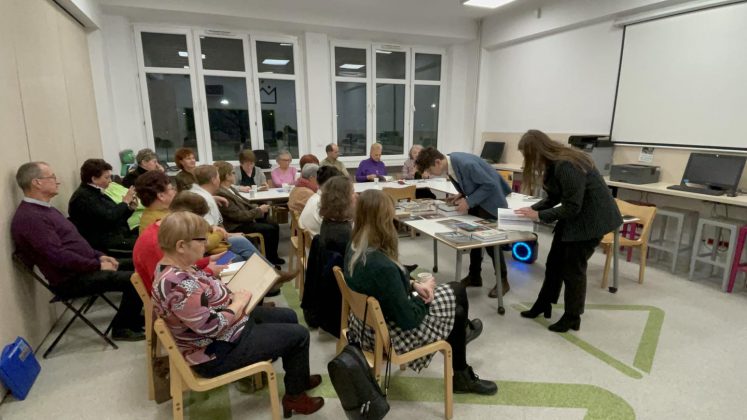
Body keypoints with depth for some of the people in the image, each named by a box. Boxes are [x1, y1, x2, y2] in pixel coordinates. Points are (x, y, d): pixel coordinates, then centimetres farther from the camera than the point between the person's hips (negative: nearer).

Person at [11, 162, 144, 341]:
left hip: (83, 267, 10)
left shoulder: (45, 209, 15)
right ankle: (123, 327, 0)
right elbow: (59, 256, -26)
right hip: (70, 280, -10)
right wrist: (98, 265, -19)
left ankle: (132, 317, 19)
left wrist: (99, 256, 6)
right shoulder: (29, 217, -20)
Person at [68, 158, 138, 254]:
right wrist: (125, 202, -10)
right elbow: (107, 218, -23)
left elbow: (117, 218, 20)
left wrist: (130, 208, 2)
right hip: (104, 244, -9)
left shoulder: (97, 193, 17)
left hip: (119, 236, 9)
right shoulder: (84, 197, -12)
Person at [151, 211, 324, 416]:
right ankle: (295, 396, 20)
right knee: (299, 335, -2)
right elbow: (213, 326, -32)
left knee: (289, 316, 18)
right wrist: (239, 302, -17)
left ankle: (297, 376, 36)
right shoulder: (177, 285, -33)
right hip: (218, 351, -10)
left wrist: (232, 294, -3)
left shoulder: (175, 267, -1)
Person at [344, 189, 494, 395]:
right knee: (456, 303, 13)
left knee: (456, 289, 17)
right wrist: (424, 289, -8)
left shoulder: (355, 248, -9)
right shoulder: (382, 266, -36)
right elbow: (409, 319, -25)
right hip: (389, 335, -8)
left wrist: (413, 285, -5)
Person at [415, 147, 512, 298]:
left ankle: (503, 280, 11)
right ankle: (474, 276, 23)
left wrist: (469, 201, -27)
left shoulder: (466, 164, -34)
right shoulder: (450, 162, -7)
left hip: (490, 200, -8)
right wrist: (461, 195, -5)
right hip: (476, 200, 8)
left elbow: (490, 185, -27)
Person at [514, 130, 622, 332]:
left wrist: (539, 215, -20)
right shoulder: (554, 163, 0)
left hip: (591, 217, -9)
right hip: (573, 214, 9)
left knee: (573, 268, 0)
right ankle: (543, 305, 27)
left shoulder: (567, 166, -29)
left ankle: (572, 318, 18)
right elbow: (554, 197, 8)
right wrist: (533, 209, -5)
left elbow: (571, 207, -27)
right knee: (554, 262, 13)